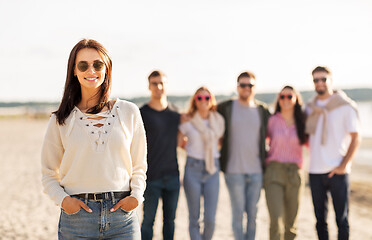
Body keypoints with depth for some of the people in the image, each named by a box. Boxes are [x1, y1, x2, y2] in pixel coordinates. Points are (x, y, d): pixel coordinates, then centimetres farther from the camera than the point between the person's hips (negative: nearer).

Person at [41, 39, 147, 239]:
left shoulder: (129, 112, 6)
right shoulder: (61, 119, 4)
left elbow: (139, 166, 12)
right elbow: (49, 173, 9)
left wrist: (136, 195, -5)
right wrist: (62, 199, -8)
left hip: (122, 216, 1)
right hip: (77, 216, 0)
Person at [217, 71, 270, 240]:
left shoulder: (263, 110, 7)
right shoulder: (225, 108, 0)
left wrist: (266, 158, 12)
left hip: (256, 170, 3)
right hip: (234, 170, -2)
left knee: (252, 212, 8)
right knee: (238, 212, -1)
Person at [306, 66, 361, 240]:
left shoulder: (345, 106, -2)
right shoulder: (310, 108, 11)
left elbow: (355, 138, -4)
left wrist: (343, 165, -12)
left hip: (337, 172, -4)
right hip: (315, 171, 4)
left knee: (342, 219, 0)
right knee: (320, 219, 10)